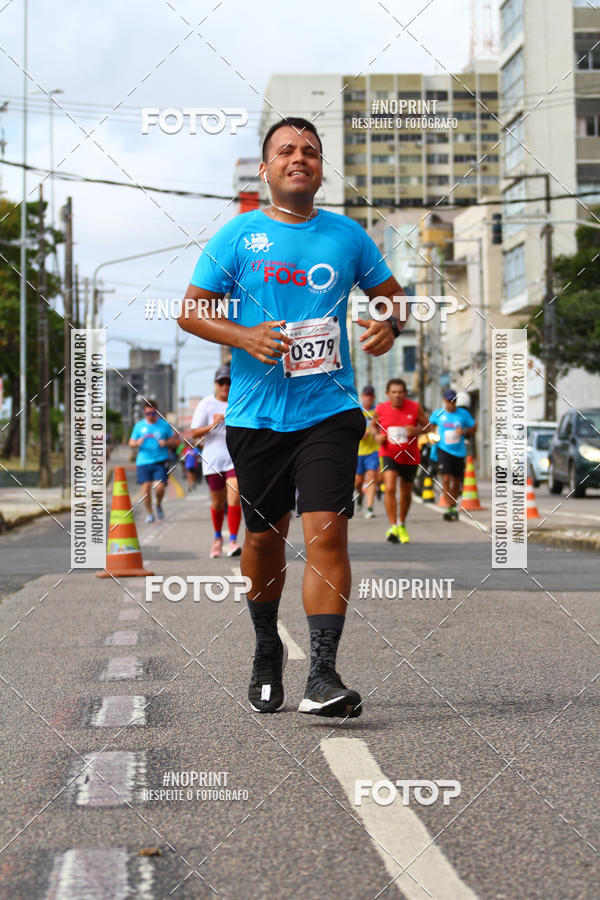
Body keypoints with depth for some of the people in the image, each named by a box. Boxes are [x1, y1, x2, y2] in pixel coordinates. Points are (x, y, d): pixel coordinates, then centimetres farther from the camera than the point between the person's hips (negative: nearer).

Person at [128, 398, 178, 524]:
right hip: (143, 461, 1)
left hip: (160, 461, -1)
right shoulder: (139, 425, 8)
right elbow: (131, 443, 12)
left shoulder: (164, 425, 6)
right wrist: (137, 442, -11)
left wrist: (166, 443, -11)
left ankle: (159, 505, 18)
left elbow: (175, 441, 10)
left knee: (160, 487, -14)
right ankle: (149, 513, 10)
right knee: (146, 487, -7)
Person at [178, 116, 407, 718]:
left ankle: (323, 674, -14)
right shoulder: (238, 235, 3)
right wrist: (244, 337, -12)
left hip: (329, 409, 0)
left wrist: (390, 325, -4)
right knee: (263, 535, 11)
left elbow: (391, 294, 19)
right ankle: (267, 652, 33)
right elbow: (190, 309, 5)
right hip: (256, 414, 1)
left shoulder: (347, 235, 7)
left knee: (326, 531, -14)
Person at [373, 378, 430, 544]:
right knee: (390, 488, -22)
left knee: (406, 493, 13)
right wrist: (377, 437, -8)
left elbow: (427, 426, 1)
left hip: (410, 457, 1)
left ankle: (402, 525, 37)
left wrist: (417, 430, -20)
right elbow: (374, 426, 13)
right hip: (389, 455, -1)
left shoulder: (414, 408, -7)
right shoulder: (380, 409, -5)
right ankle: (393, 527, -19)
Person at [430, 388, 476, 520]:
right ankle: (450, 509, -18)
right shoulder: (438, 414, 2)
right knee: (446, 480, -16)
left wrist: (464, 431, -12)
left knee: (456, 481, 10)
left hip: (459, 451, 2)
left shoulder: (463, 414, 1)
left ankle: (453, 505, 28)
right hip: (444, 450, -2)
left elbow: (473, 428, 8)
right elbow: (430, 425, 20)